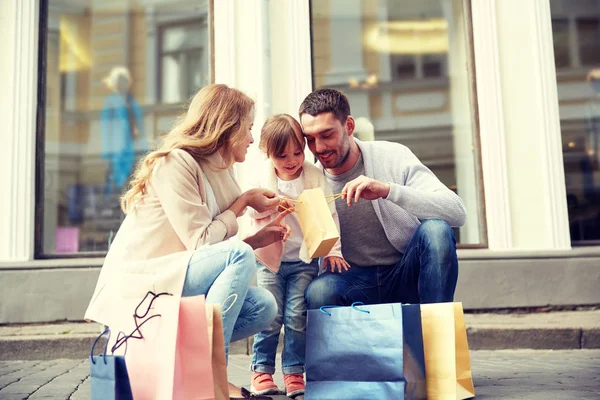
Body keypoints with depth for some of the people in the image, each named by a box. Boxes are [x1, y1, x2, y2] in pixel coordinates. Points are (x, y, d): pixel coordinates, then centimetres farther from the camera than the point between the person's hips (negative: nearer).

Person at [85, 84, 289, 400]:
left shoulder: (213, 171, 14)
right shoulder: (175, 162, -13)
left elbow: (210, 252, 11)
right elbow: (199, 242, -17)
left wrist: (260, 237, 3)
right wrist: (245, 202, -7)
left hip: (173, 283, 8)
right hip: (137, 282, -8)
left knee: (263, 307, -6)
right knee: (239, 255, -24)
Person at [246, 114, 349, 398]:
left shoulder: (315, 176, -4)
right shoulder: (263, 178, -1)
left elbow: (329, 216, -3)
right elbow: (252, 209, -2)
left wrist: (332, 251, -11)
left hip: (305, 259, 0)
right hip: (270, 258, 1)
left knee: (297, 316, -2)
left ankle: (294, 373, 10)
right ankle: (262, 371, 13)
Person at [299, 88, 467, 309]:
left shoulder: (393, 156, -8)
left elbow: (457, 212, -19)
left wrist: (387, 189, -31)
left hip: (406, 274, 0)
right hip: (356, 281, 0)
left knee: (436, 230, -30)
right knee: (318, 291, -33)